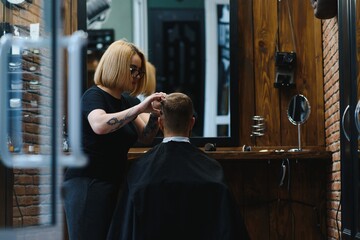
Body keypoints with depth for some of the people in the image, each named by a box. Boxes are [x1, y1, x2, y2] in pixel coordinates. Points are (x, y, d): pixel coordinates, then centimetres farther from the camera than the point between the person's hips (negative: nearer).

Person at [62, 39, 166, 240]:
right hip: (87, 185, -8)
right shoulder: (94, 96, -9)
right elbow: (99, 125, -31)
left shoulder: (124, 102, 16)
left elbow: (145, 137, 13)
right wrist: (139, 108, -31)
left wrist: (154, 115, -6)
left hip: (114, 184, 8)